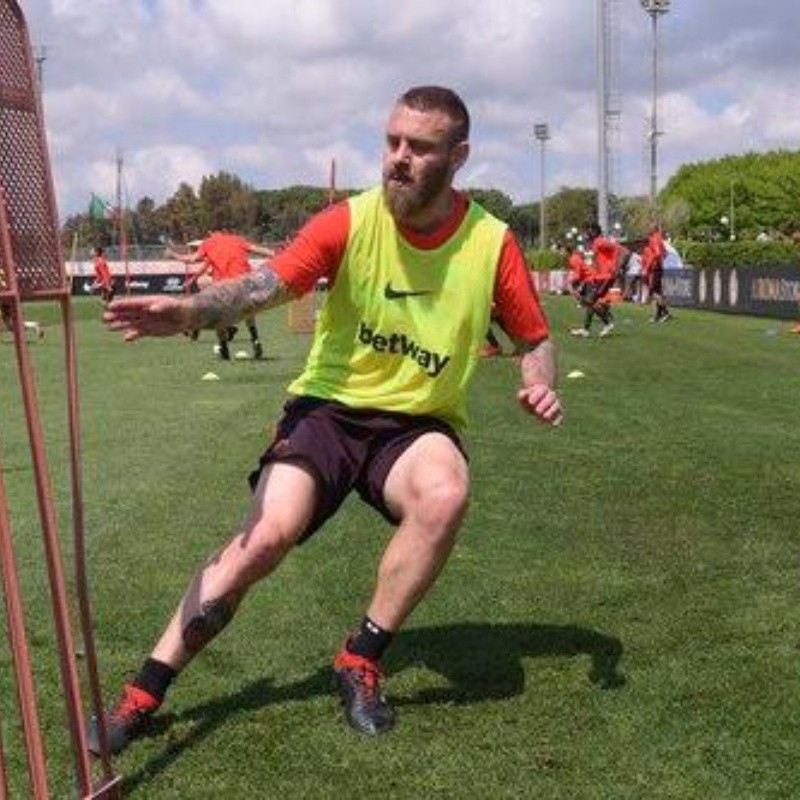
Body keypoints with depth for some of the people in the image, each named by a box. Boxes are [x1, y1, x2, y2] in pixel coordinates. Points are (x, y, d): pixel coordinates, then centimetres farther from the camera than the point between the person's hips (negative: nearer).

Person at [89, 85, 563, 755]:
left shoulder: (492, 242, -4)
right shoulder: (350, 222, -8)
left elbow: (536, 338, 8)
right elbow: (265, 286, -20)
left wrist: (540, 385, -14)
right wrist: (189, 310, -39)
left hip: (419, 424, 1)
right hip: (329, 406, -1)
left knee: (446, 494, -34)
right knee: (268, 534, -22)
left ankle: (361, 660, -12)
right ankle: (143, 695, -5)